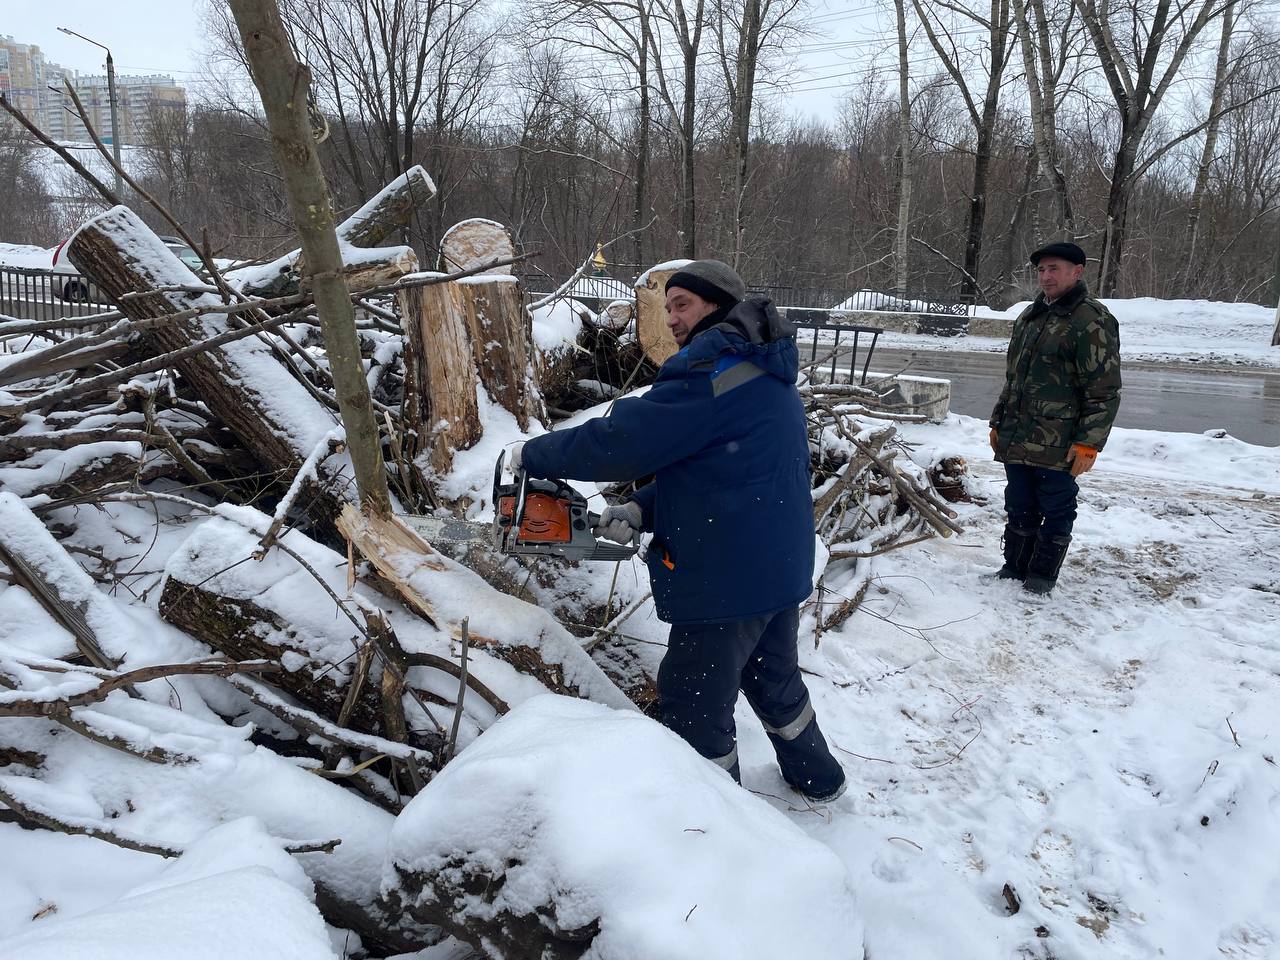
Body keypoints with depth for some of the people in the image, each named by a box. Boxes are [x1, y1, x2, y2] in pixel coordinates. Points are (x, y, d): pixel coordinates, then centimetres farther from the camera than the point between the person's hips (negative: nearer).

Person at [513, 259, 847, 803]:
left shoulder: (712, 371, -18)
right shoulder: (765, 373, 14)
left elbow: (621, 441, -20)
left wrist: (533, 455, -6)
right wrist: (641, 510, 3)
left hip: (728, 581, -10)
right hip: (783, 570, 10)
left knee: (694, 709, 6)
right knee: (774, 681, 28)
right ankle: (818, 780, 46)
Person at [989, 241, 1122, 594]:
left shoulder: (1092, 321, -10)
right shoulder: (1029, 316, 15)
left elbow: (1105, 390, -13)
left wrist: (1089, 443, -17)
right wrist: (998, 422, 20)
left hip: (1059, 446, -7)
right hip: (1017, 441, 7)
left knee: (1055, 511, 5)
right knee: (1019, 508, 15)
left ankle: (1042, 578, 17)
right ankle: (1013, 568, 27)